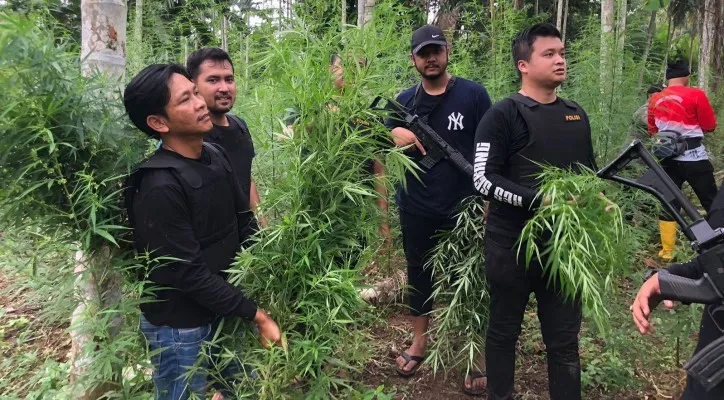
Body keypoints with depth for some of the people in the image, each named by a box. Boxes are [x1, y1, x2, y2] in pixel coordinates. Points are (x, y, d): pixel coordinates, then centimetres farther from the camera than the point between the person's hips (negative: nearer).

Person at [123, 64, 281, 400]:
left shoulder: (217, 157, -2)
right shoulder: (160, 186, -25)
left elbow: (244, 223, 5)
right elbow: (190, 273, -24)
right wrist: (256, 315, -18)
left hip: (221, 311, 7)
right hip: (180, 325, -7)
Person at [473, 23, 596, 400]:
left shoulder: (576, 115, 11)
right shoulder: (503, 115, -9)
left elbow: (589, 173, 22)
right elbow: (483, 178, -15)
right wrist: (540, 199, -23)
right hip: (512, 245, -4)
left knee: (565, 338, 12)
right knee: (504, 330, 12)